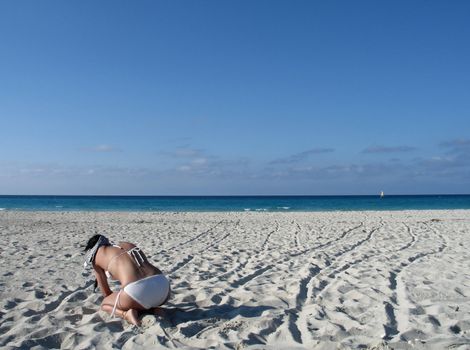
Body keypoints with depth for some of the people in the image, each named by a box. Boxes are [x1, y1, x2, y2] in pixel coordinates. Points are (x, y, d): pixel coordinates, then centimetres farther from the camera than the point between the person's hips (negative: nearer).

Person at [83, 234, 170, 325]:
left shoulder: (96, 255, 20)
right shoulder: (129, 244, 32)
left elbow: (106, 292, 25)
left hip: (137, 291, -5)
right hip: (163, 287, 5)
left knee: (104, 305, 28)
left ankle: (126, 314, -1)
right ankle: (152, 309, 11)